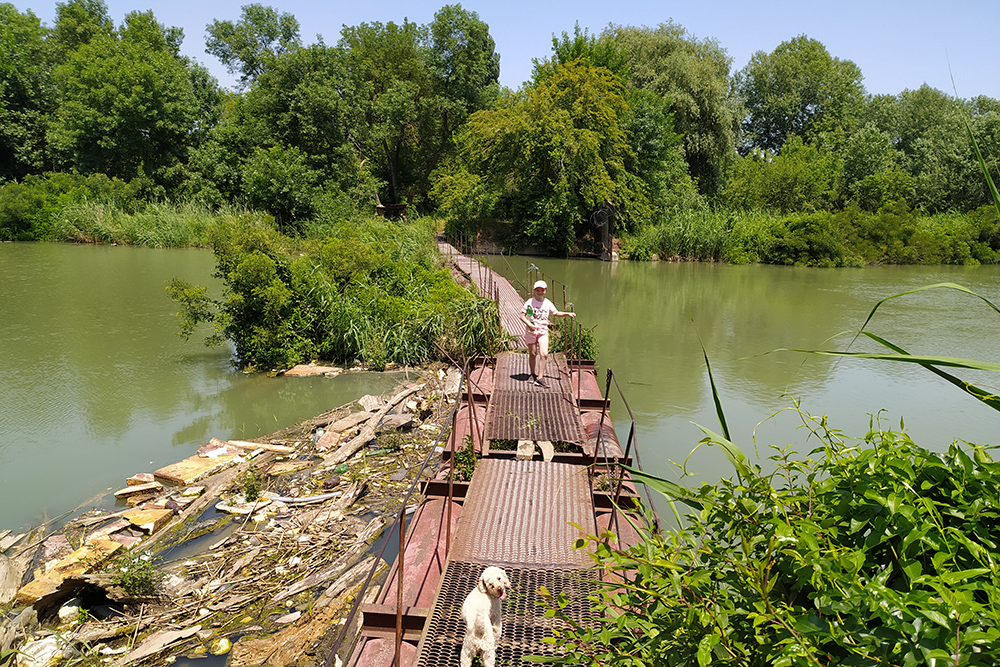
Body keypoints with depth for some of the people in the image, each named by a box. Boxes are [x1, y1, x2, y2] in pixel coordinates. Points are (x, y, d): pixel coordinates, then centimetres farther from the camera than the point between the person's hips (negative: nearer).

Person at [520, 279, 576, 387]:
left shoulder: (548, 303, 4)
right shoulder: (529, 302, -4)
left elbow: (556, 313, 17)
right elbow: (522, 316, -3)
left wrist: (568, 314, 2)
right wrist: (529, 324, -19)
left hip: (543, 331, 1)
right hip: (531, 331, -1)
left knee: (544, 354, -13)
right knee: (533, 354, 7)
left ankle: (540, 377, -12)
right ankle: (533, 374, 27)